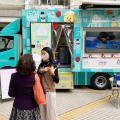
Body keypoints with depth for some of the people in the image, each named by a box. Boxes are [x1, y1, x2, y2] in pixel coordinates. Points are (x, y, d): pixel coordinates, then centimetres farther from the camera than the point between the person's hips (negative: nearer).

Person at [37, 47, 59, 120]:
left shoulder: (53, 66, -8)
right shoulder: (41, 65, 6)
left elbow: (57, 81, -12)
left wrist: (53, 73, -30)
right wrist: (42, 71, -12)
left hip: (50, 92, -4)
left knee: (51, 111, 1)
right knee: (42, 111, 13)